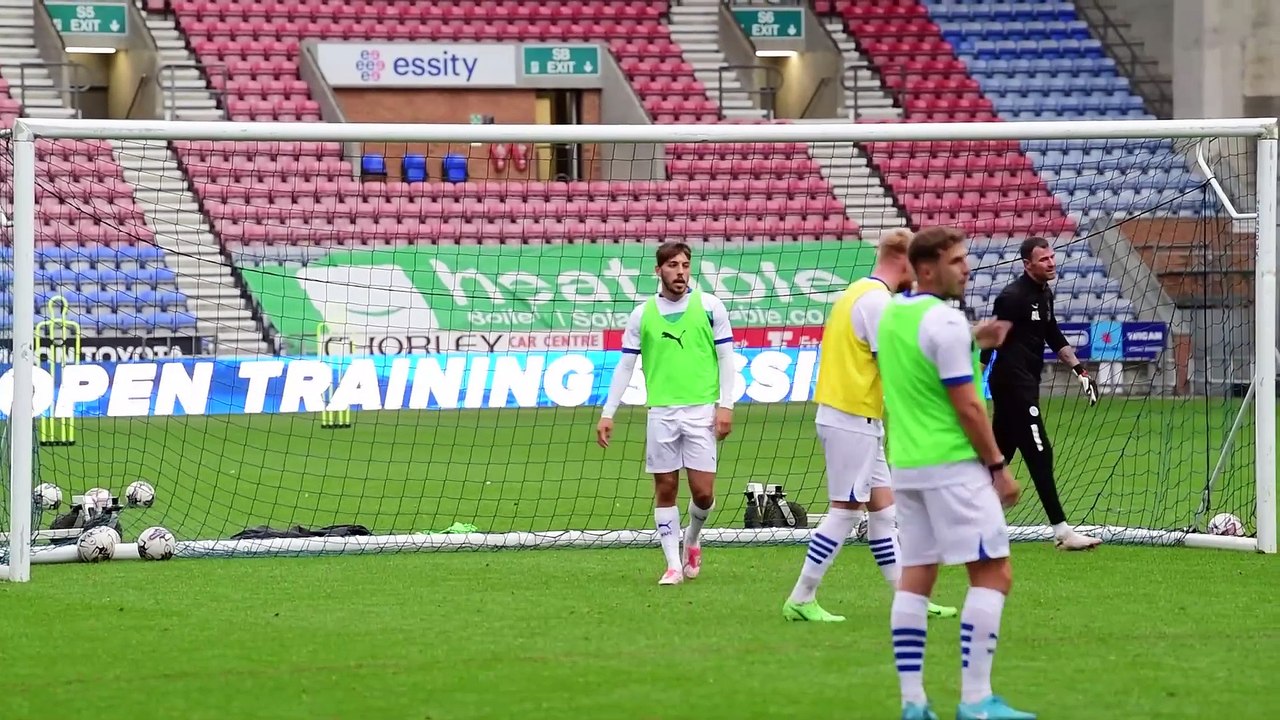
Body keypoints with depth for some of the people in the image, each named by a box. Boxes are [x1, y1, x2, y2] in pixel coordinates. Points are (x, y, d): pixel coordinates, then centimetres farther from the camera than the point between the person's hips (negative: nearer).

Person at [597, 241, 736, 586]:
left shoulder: (710, 306, 2)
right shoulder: (642, 315, 6)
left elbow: (726, 358, 3)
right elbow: (625, 366, 9)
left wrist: (725, 405, -5)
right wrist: (608, 413, 4)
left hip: (701, 411, -1)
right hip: (661, 412, 1)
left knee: (703, 491, -3)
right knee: (665, 489, 2)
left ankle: (691, 541, 26)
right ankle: (674, 564, 9)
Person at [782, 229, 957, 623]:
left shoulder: (860, 292, 16)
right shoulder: (877, 299, -15)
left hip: (846, 416, 10)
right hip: (854, 418, -10)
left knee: (882, 507, 11)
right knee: (845, 510, -5)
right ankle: (800, 601, -2)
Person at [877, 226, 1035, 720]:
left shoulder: (892, 314, 11)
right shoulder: (945, 320, -15)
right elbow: (966, 405, -16)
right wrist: (997, 466, -10)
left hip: (904, 466, 9)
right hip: (951, 465, -9)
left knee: (914, 579, 8)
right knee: (992, 573, -5)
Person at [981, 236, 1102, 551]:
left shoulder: (1044, 294, 14)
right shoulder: (1013, 296, -14)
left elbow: (1055, 337, 24)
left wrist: (1079, 369, 17)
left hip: (1027, 383, 10)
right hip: (1012, 383, -10)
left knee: (999, 453, 13)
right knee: (1039, 455, -11)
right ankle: (1062, 531, -13)